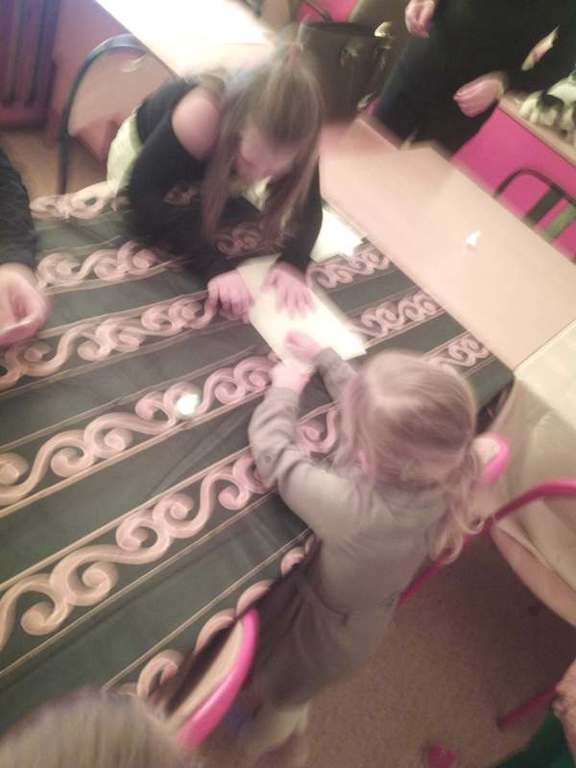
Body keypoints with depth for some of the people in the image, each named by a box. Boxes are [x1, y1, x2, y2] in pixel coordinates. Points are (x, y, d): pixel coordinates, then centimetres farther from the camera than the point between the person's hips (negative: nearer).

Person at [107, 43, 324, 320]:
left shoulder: (292, 137, -34)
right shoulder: (198, 118, -46)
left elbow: (308, 207, -26)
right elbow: (143, 194, -43)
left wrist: (293, 262, -48)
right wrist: (214, 264, -56)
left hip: (215, 169, 2)